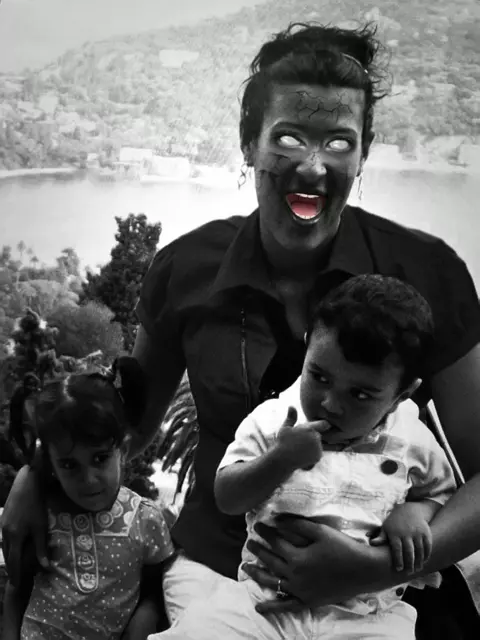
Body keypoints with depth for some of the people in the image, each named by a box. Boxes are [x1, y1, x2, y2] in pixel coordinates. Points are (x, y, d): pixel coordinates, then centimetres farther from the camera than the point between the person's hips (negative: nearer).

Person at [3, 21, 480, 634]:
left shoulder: (428, 273, -11)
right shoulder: (186, 270, -6)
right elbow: (133, 418, 11)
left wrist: (384, 566, -19)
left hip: (370, 590, 1)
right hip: (215, 570, -1)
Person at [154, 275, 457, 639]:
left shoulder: (413, 442, 0)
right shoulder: (271, 421, -1)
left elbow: (442, 493, 17)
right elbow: (226, 499, -2)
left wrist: (414, 511, -5)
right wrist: (280, 458, -17)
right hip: (264, 596, 0)